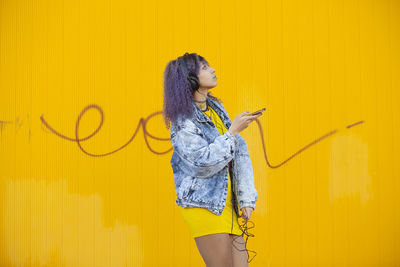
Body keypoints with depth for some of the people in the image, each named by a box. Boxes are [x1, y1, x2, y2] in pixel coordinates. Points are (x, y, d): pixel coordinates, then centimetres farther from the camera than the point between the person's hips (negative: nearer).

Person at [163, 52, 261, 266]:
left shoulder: (217, 108, 10)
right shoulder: (183, 122, -12)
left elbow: (239, 153, 9)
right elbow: (204, 164, -22)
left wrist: (247, 199, 2)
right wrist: (233, 131, -19)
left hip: (229, 203, 7)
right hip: (204, 206, -7)